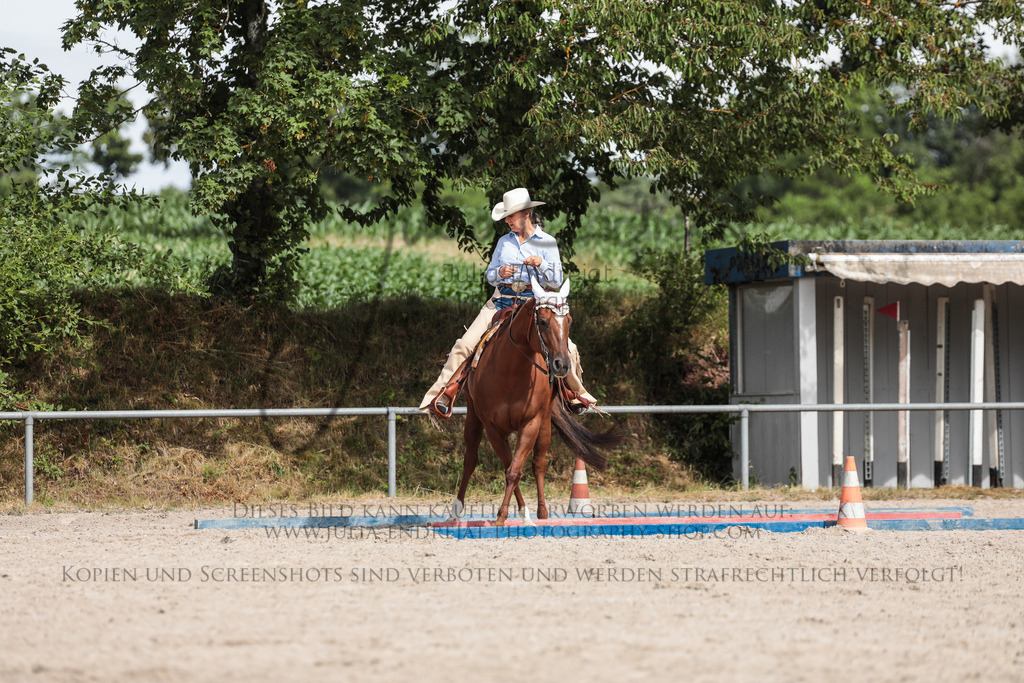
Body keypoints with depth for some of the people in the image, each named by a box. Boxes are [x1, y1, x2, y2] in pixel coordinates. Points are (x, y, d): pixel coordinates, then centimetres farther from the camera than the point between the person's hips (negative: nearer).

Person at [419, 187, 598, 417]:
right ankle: (443, 395, -5)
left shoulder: (547, 243, 3)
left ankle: (577, 393, 10)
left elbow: (557, 281, -1)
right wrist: (500, 272, -8)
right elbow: (490, 275, 15)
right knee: (464, 345, -14)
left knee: (567, 349, -16)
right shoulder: (504, 242, 12)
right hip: (501, 301, 2)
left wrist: (541, 264, -19)